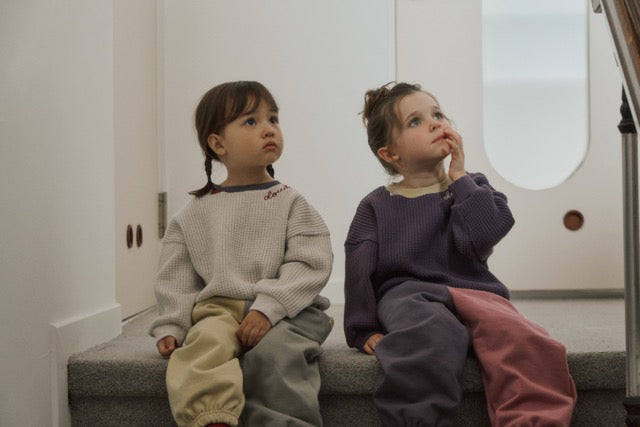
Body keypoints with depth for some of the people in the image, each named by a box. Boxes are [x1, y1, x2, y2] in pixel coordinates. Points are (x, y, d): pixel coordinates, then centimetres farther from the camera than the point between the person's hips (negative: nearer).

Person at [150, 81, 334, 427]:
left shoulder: (290, 203, 9)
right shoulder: (194, 214, 15)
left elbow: (309, 265, -4)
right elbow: (175, 278, 16)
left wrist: (268, 307, -17)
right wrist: (170, 326, 1)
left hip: (283, 311, -1)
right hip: (218, 308, 1)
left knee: (273, 352, -33)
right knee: (204, 341, -32)